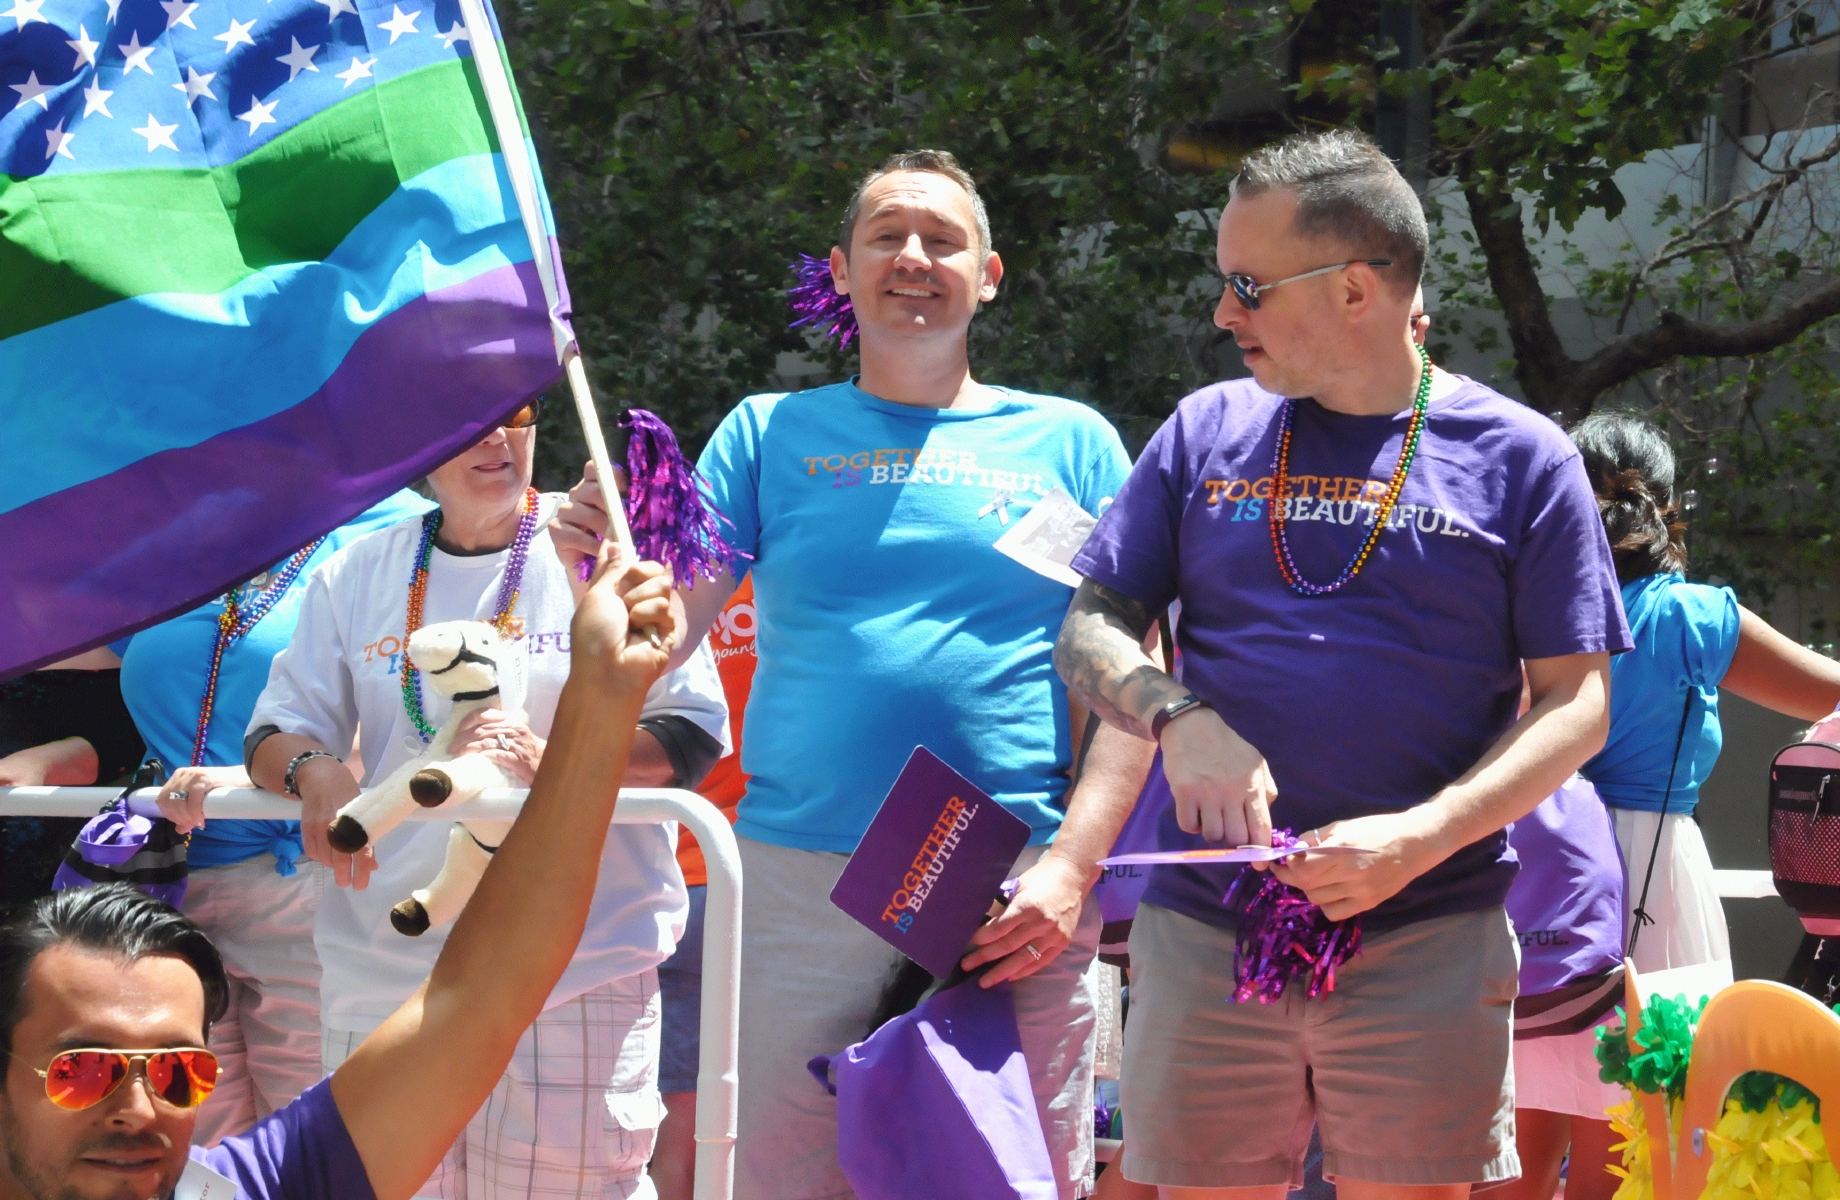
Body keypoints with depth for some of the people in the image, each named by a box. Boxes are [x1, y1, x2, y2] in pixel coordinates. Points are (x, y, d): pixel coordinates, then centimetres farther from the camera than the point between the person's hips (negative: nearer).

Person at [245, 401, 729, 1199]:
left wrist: (551, 761, -20)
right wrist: (314, 769, -15)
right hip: (386, 968, 3)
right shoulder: (356, 574, 11)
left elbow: (694, 734, -3)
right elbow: (274, 734, 10)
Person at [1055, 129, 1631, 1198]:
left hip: (1427, 938, -2)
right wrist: (1181, 719, -12)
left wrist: (1420, 838, -15)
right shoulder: (1209, 432, 10)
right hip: (1205, 931, 2)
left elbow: (1577, 705, 0)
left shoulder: (1520, 457, 3)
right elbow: (1090, 630, 10)